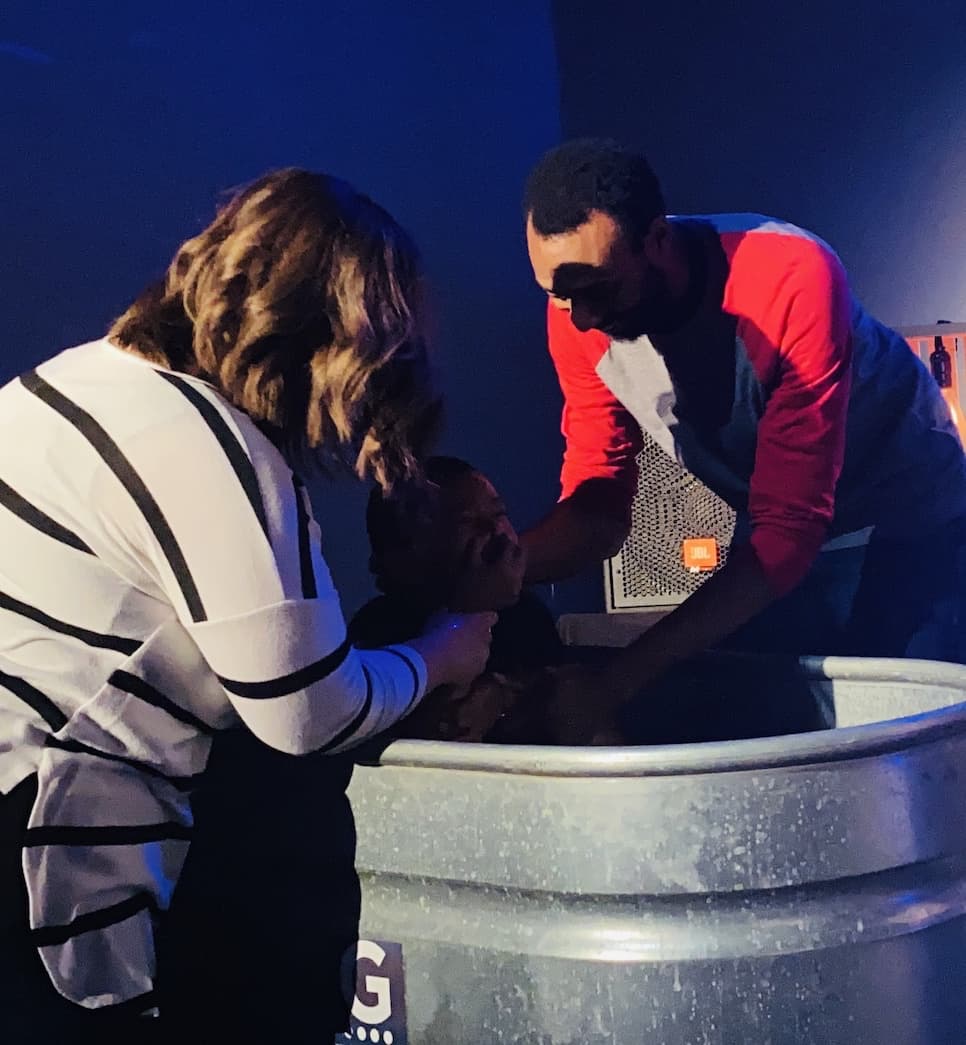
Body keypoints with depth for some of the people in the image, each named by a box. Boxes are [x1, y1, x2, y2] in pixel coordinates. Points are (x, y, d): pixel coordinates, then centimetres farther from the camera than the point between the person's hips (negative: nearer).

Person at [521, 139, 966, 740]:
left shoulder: (792, 278, -36)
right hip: (778, 536, 4)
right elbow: (598, 503, -15)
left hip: (910, 526, -4)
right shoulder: (578, 313, -19)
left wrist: (627, 673, -42)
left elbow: (789, 527, -36)